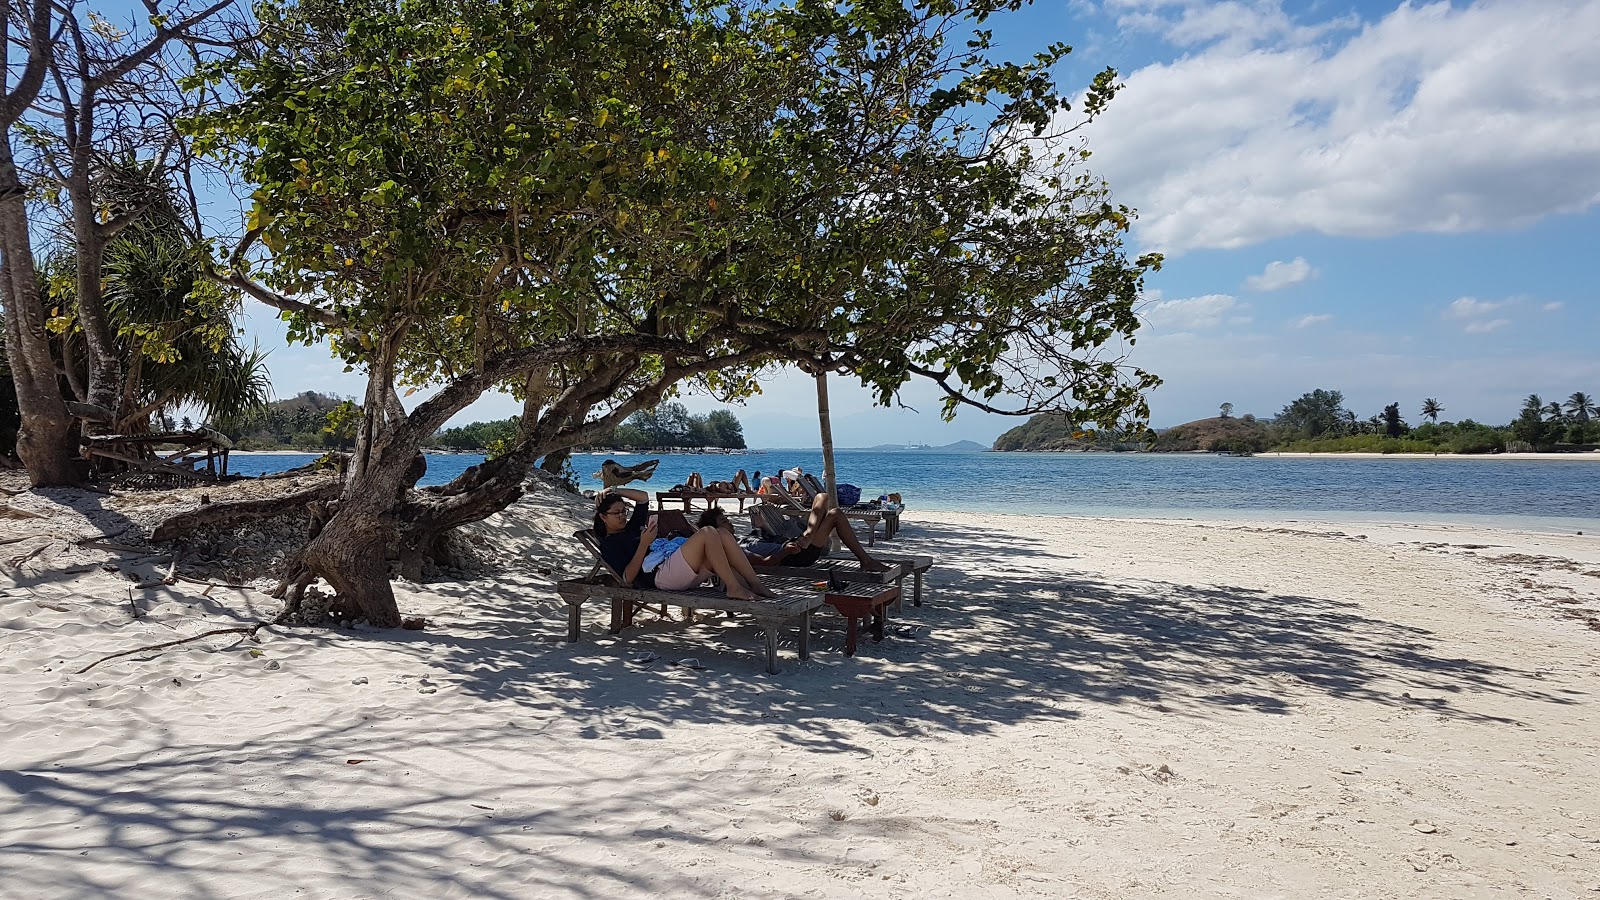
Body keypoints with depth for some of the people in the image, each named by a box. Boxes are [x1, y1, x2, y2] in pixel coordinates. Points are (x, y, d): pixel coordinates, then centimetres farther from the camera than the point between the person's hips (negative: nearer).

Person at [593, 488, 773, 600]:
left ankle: (755, 584, -15)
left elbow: (643, 497, 37)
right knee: (708, 533, -23)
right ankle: (734, 588, -25)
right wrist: (644, 544, -15)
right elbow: (628, 577, -9)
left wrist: (614, 491, 27)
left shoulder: (629, 529, 30)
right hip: (660, 575, -9)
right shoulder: (609, 544, 6)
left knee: (722, 535, -6)